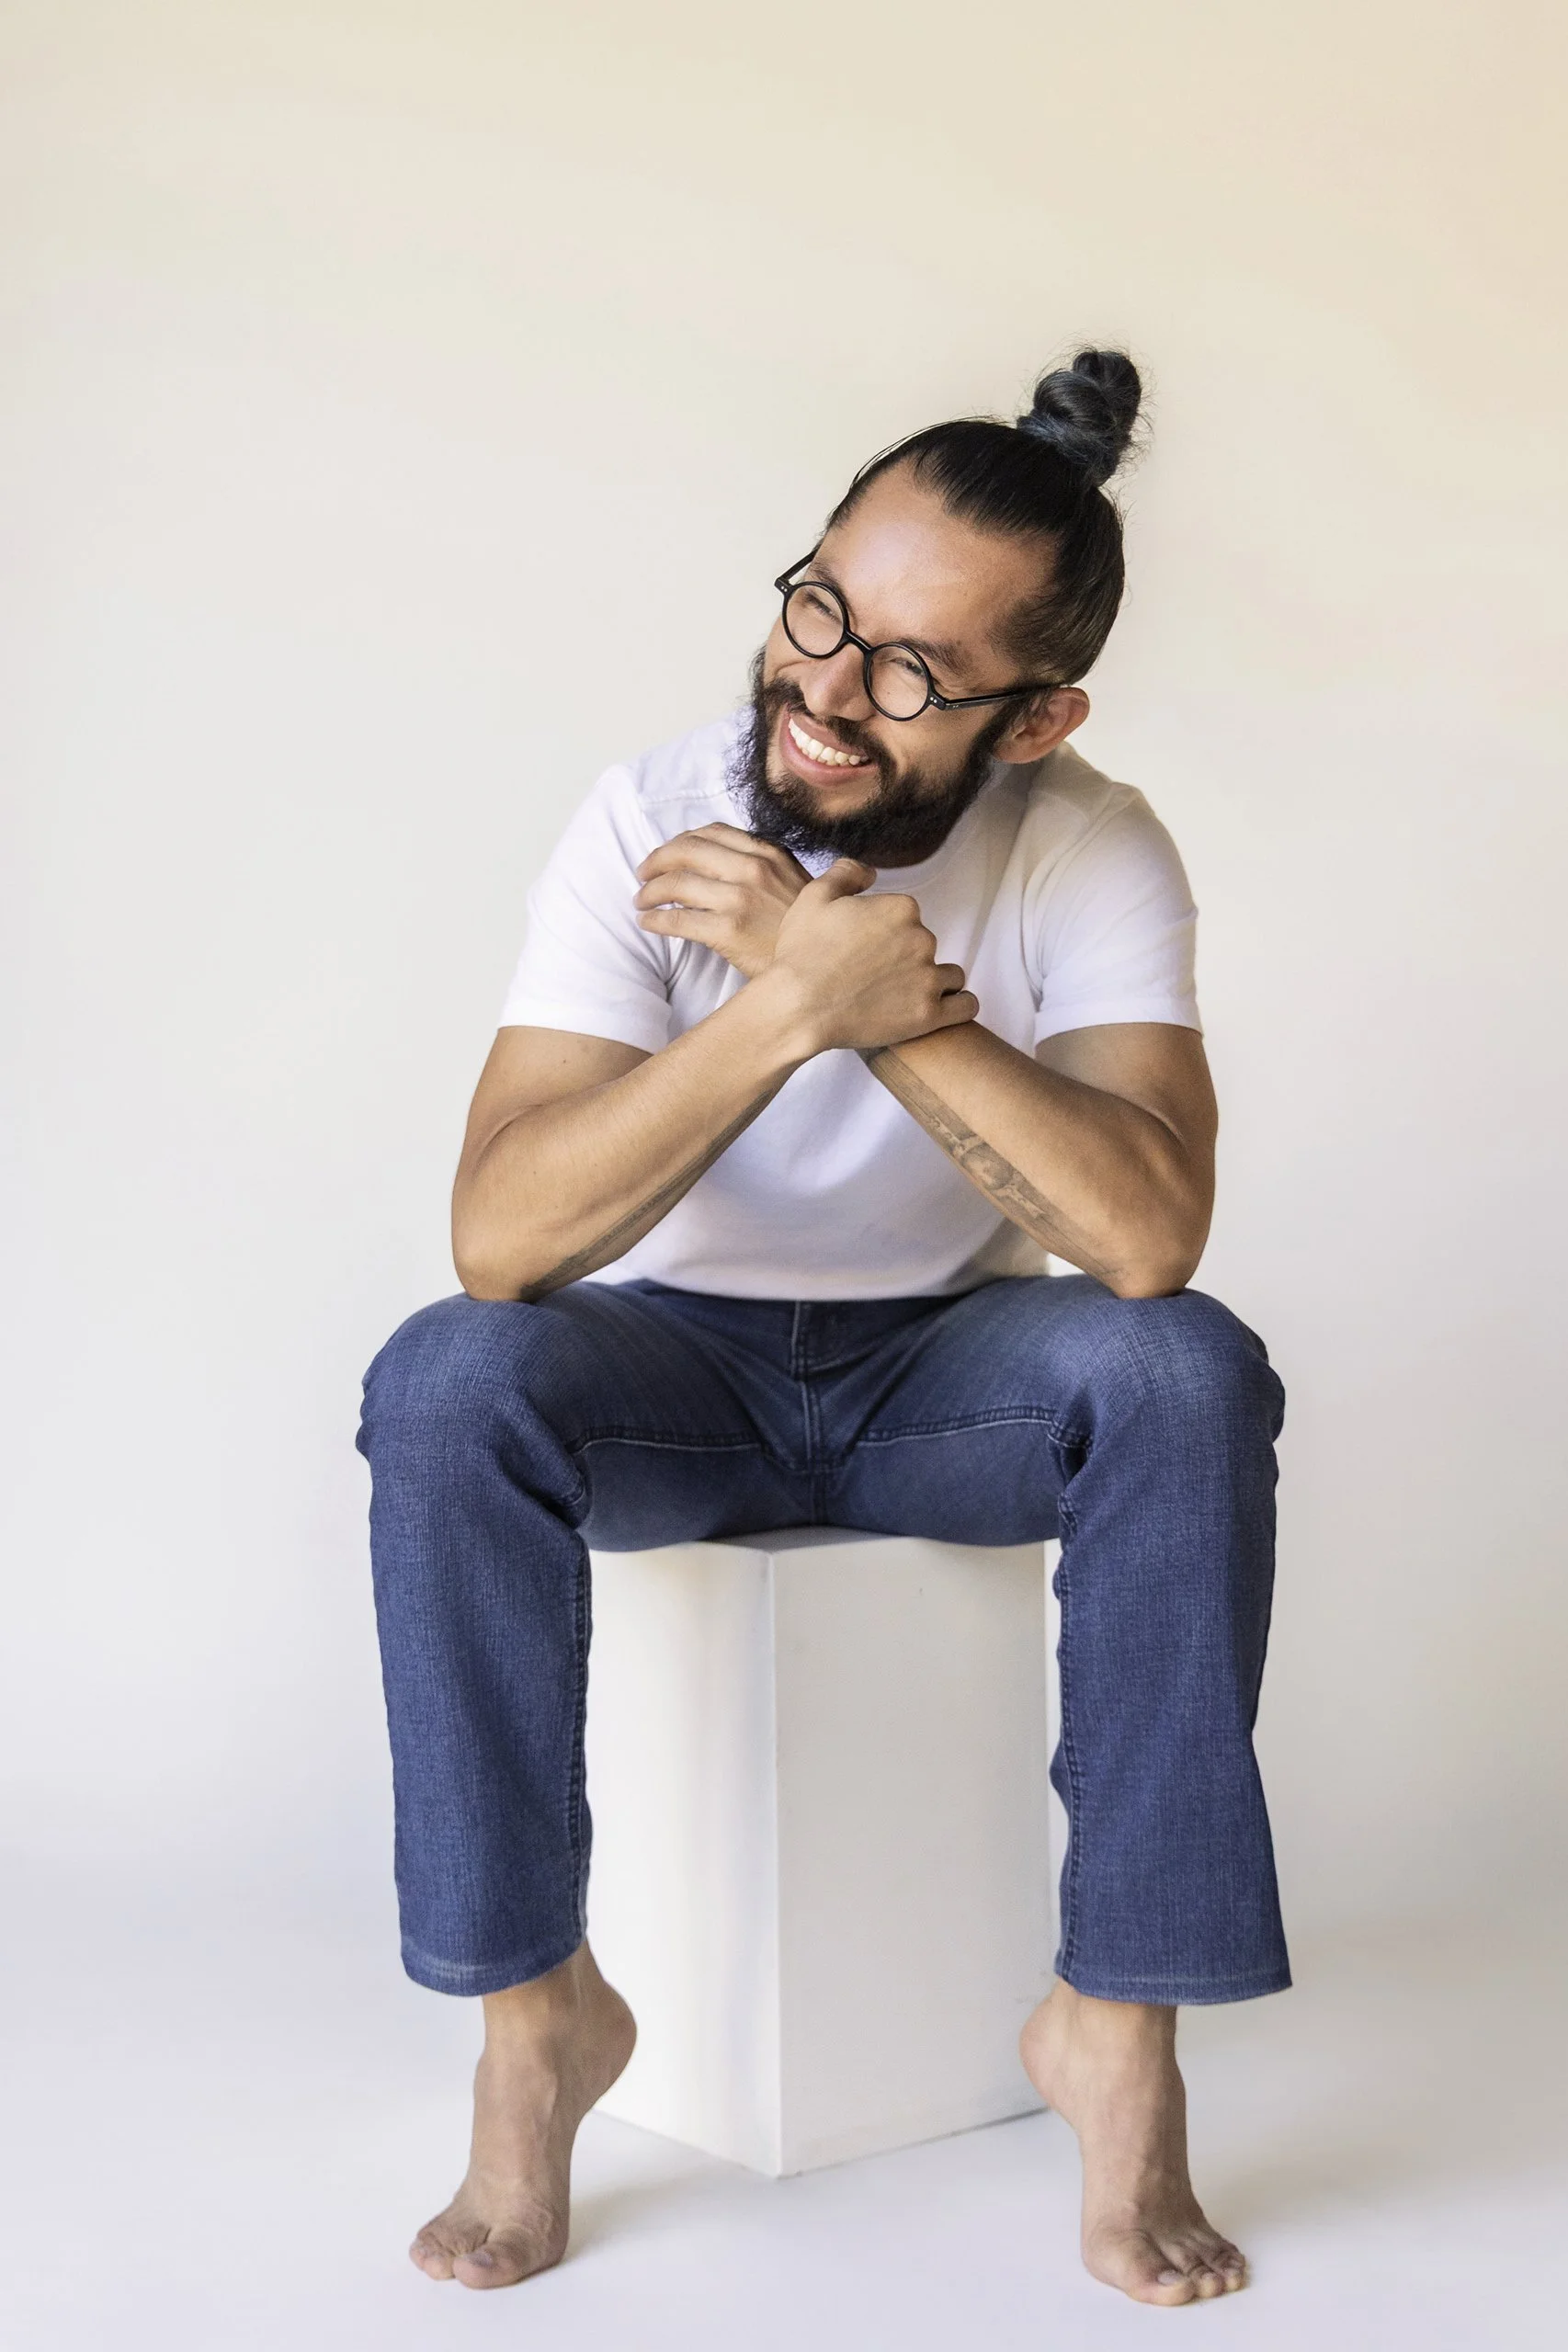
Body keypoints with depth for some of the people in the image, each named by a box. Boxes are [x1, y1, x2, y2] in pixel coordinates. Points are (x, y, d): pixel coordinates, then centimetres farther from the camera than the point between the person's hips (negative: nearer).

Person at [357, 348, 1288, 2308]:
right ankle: (535, 2004, -14)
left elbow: (1147, 1236, -30)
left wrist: (880, 998, -34)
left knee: (1187, 1370, -30)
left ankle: (1118, 2021, -19)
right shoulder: (648, 824, -16)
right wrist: (793, 1005, -38)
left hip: (952, 1362, 1)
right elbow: (497, 1239, -28)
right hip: (673, 1360, 0)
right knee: (446, 1381, -31)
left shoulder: (1094, 853, -14)